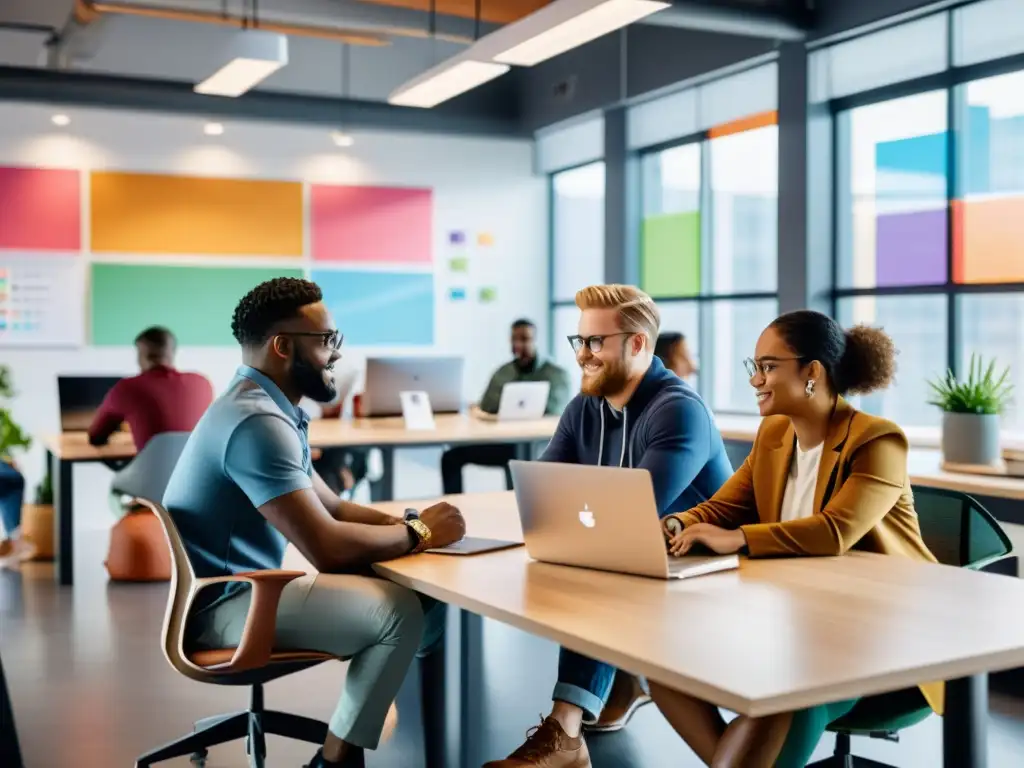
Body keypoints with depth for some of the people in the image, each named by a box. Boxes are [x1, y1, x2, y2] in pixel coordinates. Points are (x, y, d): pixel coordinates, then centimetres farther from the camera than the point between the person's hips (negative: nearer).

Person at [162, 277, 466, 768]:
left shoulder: (269, 410, 12)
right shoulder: (257, 422, -22)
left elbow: (332, 508, 16)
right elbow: (328, 547, -28)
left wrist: (407, 522, -2)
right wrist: (418, 533, -13)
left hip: (243, 590, 10)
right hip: (223, 608, -10)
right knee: (399, 610, -23)